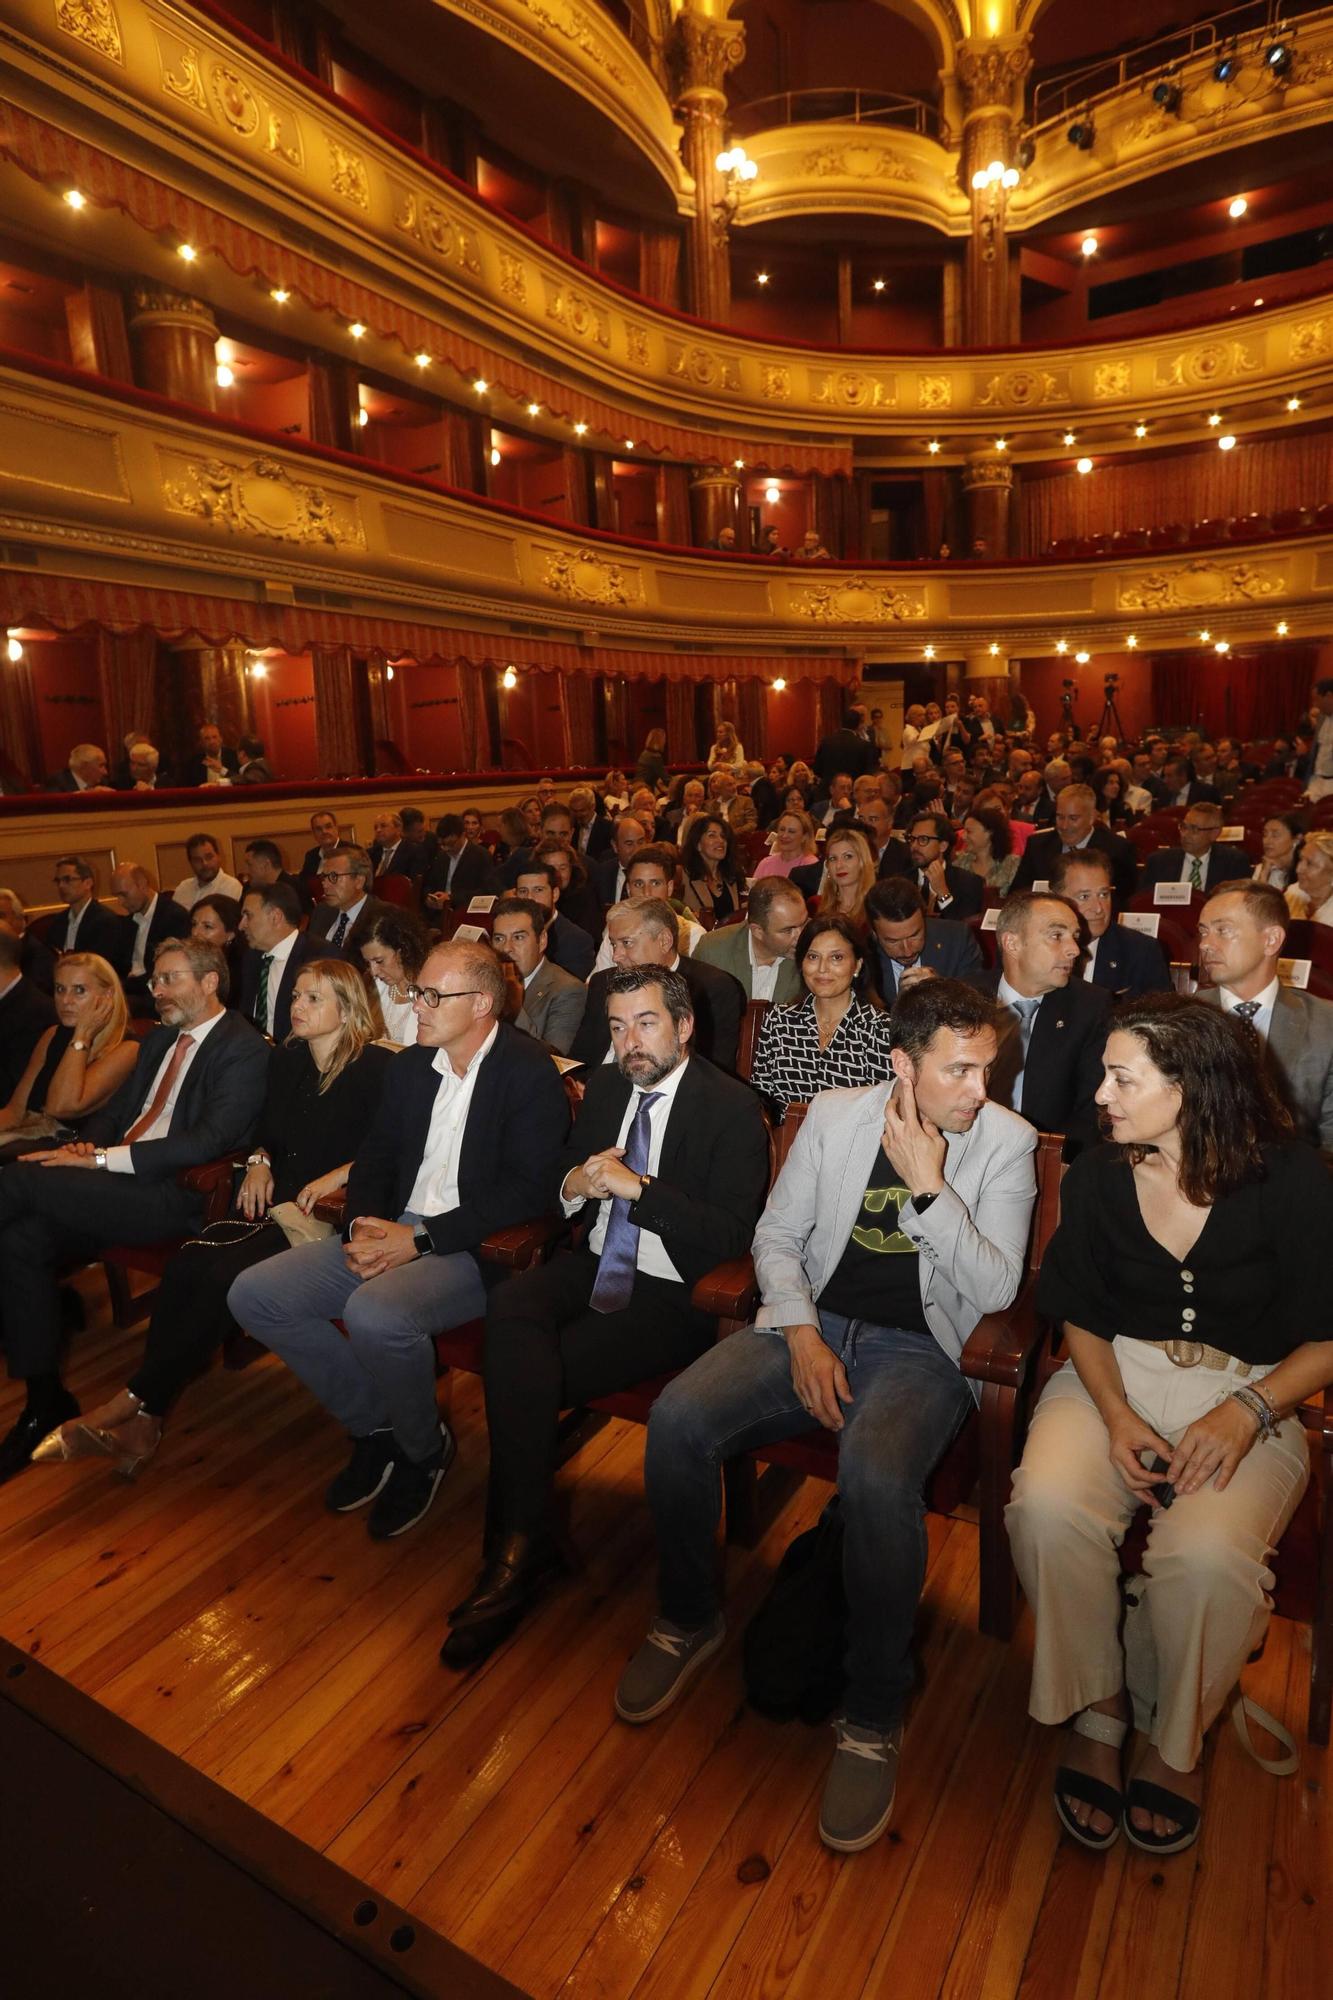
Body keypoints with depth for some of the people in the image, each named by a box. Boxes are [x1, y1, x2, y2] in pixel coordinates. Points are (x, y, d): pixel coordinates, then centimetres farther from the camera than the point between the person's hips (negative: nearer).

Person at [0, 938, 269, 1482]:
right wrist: (88, 1144, -1)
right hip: (117, 1183, 8)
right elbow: (115, 1108, 24)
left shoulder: (244, 1050, -8)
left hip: (175, 1195, -8)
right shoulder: (158, 1040, 22)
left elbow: (209, 1141, -18)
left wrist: (103, 1159, -19)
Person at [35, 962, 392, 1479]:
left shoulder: (376, 1068, -8)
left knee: (226, 1273, -27)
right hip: (274, 1198, 6)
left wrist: (338, 1177, -18)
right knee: (184, 1266, -20)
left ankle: (133, 1401, -11)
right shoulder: (285, 1059, 14)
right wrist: (259, 1158, 9)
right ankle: (145, 1420, -14)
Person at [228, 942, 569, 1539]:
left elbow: (524, 1191, -18)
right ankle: (374, 1425, 11)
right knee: (252, 1295, -4)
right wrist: (362, 1226, -5)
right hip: (394, 1232, 8)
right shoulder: (410, 1064, 11)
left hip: (476, 1249, -7)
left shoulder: (531, 1073, -12)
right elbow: (375, 1153, 15)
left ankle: (425, 1448, -1)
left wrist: (419, 1237, -20)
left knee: (373, 1312, -34)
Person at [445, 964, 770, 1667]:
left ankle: (517, 1548, -5)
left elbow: (730, 1234, -16)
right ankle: (519, 1541, -20)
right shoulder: (604, 1086, 12)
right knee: (510, 1305, -27)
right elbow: (558, 1179, 18)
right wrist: (576, 1184, -7)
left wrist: (634, 1185, -22)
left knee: (526, 1371, -24)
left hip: (673, 1295, -6)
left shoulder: (733, 1109, -9)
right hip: (596, 1266, 6)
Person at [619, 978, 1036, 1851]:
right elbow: (777, 1234, 7)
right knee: (677, 1418, -21)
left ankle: (874, 1716, -9)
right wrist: (801, 1335, -8)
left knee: (877, 1475, -35)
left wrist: (928, 1186, -19)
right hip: (814, 1324, 3)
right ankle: (690, 1620, 8)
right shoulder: (837, 1114, 4)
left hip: (920, 1350, -2)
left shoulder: (1006, 1140, -2)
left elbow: (997, 1289, -8)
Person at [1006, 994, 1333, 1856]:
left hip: (1250, 1394, -2)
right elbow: (1084, 1319, 6)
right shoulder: (1098, 1177, -1)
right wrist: (1116, 1416, -10)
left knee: (1205, 1557, -30)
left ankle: (1178, 1743, 3)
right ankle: (1098, 1715, 1)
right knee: (1047, 1508, -27)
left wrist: (1247, 1410, -19)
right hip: (1118, 1378, 2)